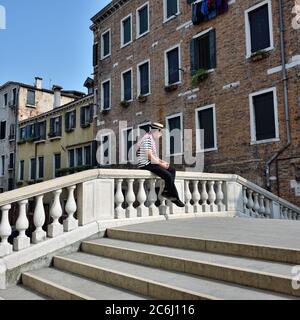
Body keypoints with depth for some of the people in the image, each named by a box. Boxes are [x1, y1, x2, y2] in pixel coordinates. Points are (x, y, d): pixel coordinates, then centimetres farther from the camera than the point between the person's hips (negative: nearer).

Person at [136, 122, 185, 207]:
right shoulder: (148, 139, -13)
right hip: (146, 164, -11)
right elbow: (149, 156, -21)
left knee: (172, 170, 3)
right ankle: (175, 198, -10)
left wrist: (162, 161, 6)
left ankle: (167, 191, -7)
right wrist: (161, 164, -15)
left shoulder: (152, 140, 20)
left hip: (152, 163, 11)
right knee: (168, 175, -22)